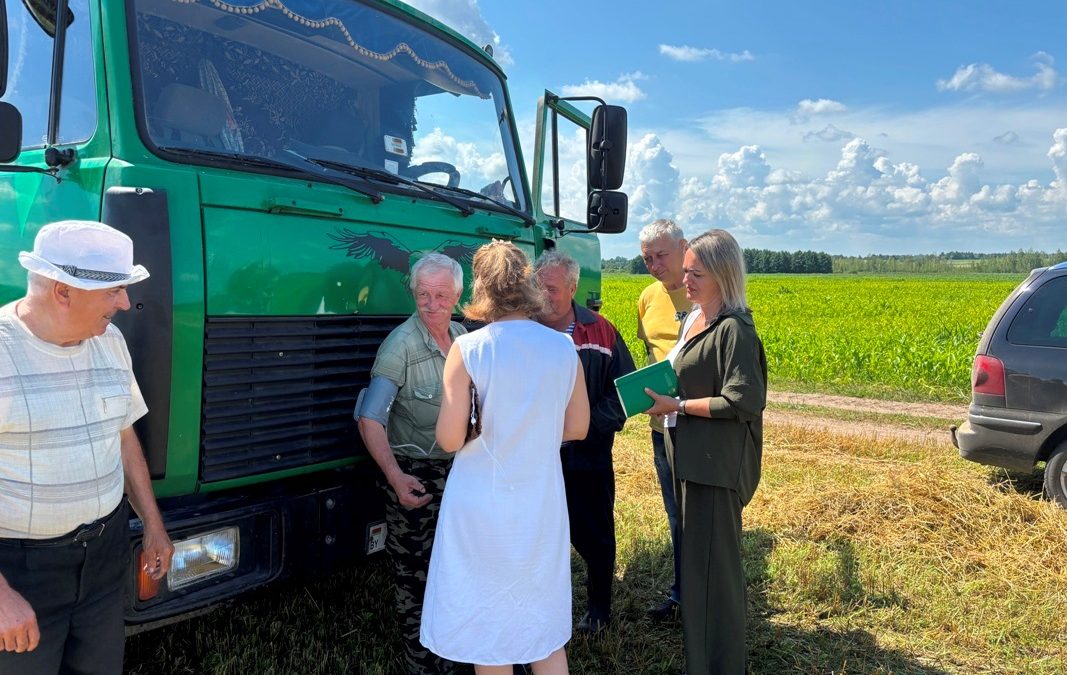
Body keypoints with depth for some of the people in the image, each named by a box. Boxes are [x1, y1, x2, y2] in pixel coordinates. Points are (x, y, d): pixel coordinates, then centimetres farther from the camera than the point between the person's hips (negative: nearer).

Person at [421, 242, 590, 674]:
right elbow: (577, 428, 6)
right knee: (545, 627, 19)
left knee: (489, 631, 14)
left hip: (484, 505, -3)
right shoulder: (563, 347, -2)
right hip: (542, 503, 4)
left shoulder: (468, 348, -14)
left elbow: (450, 439, -15)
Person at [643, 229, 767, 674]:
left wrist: (677, 406, -18)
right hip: (693, 458, 9)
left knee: (712, 564, 1)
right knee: (694, 557, 18)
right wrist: (659, 389, 5)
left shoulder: (734, 329, -16)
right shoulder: (693, 319, 11)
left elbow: (742, 403, -21)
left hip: (717, 466, -9)